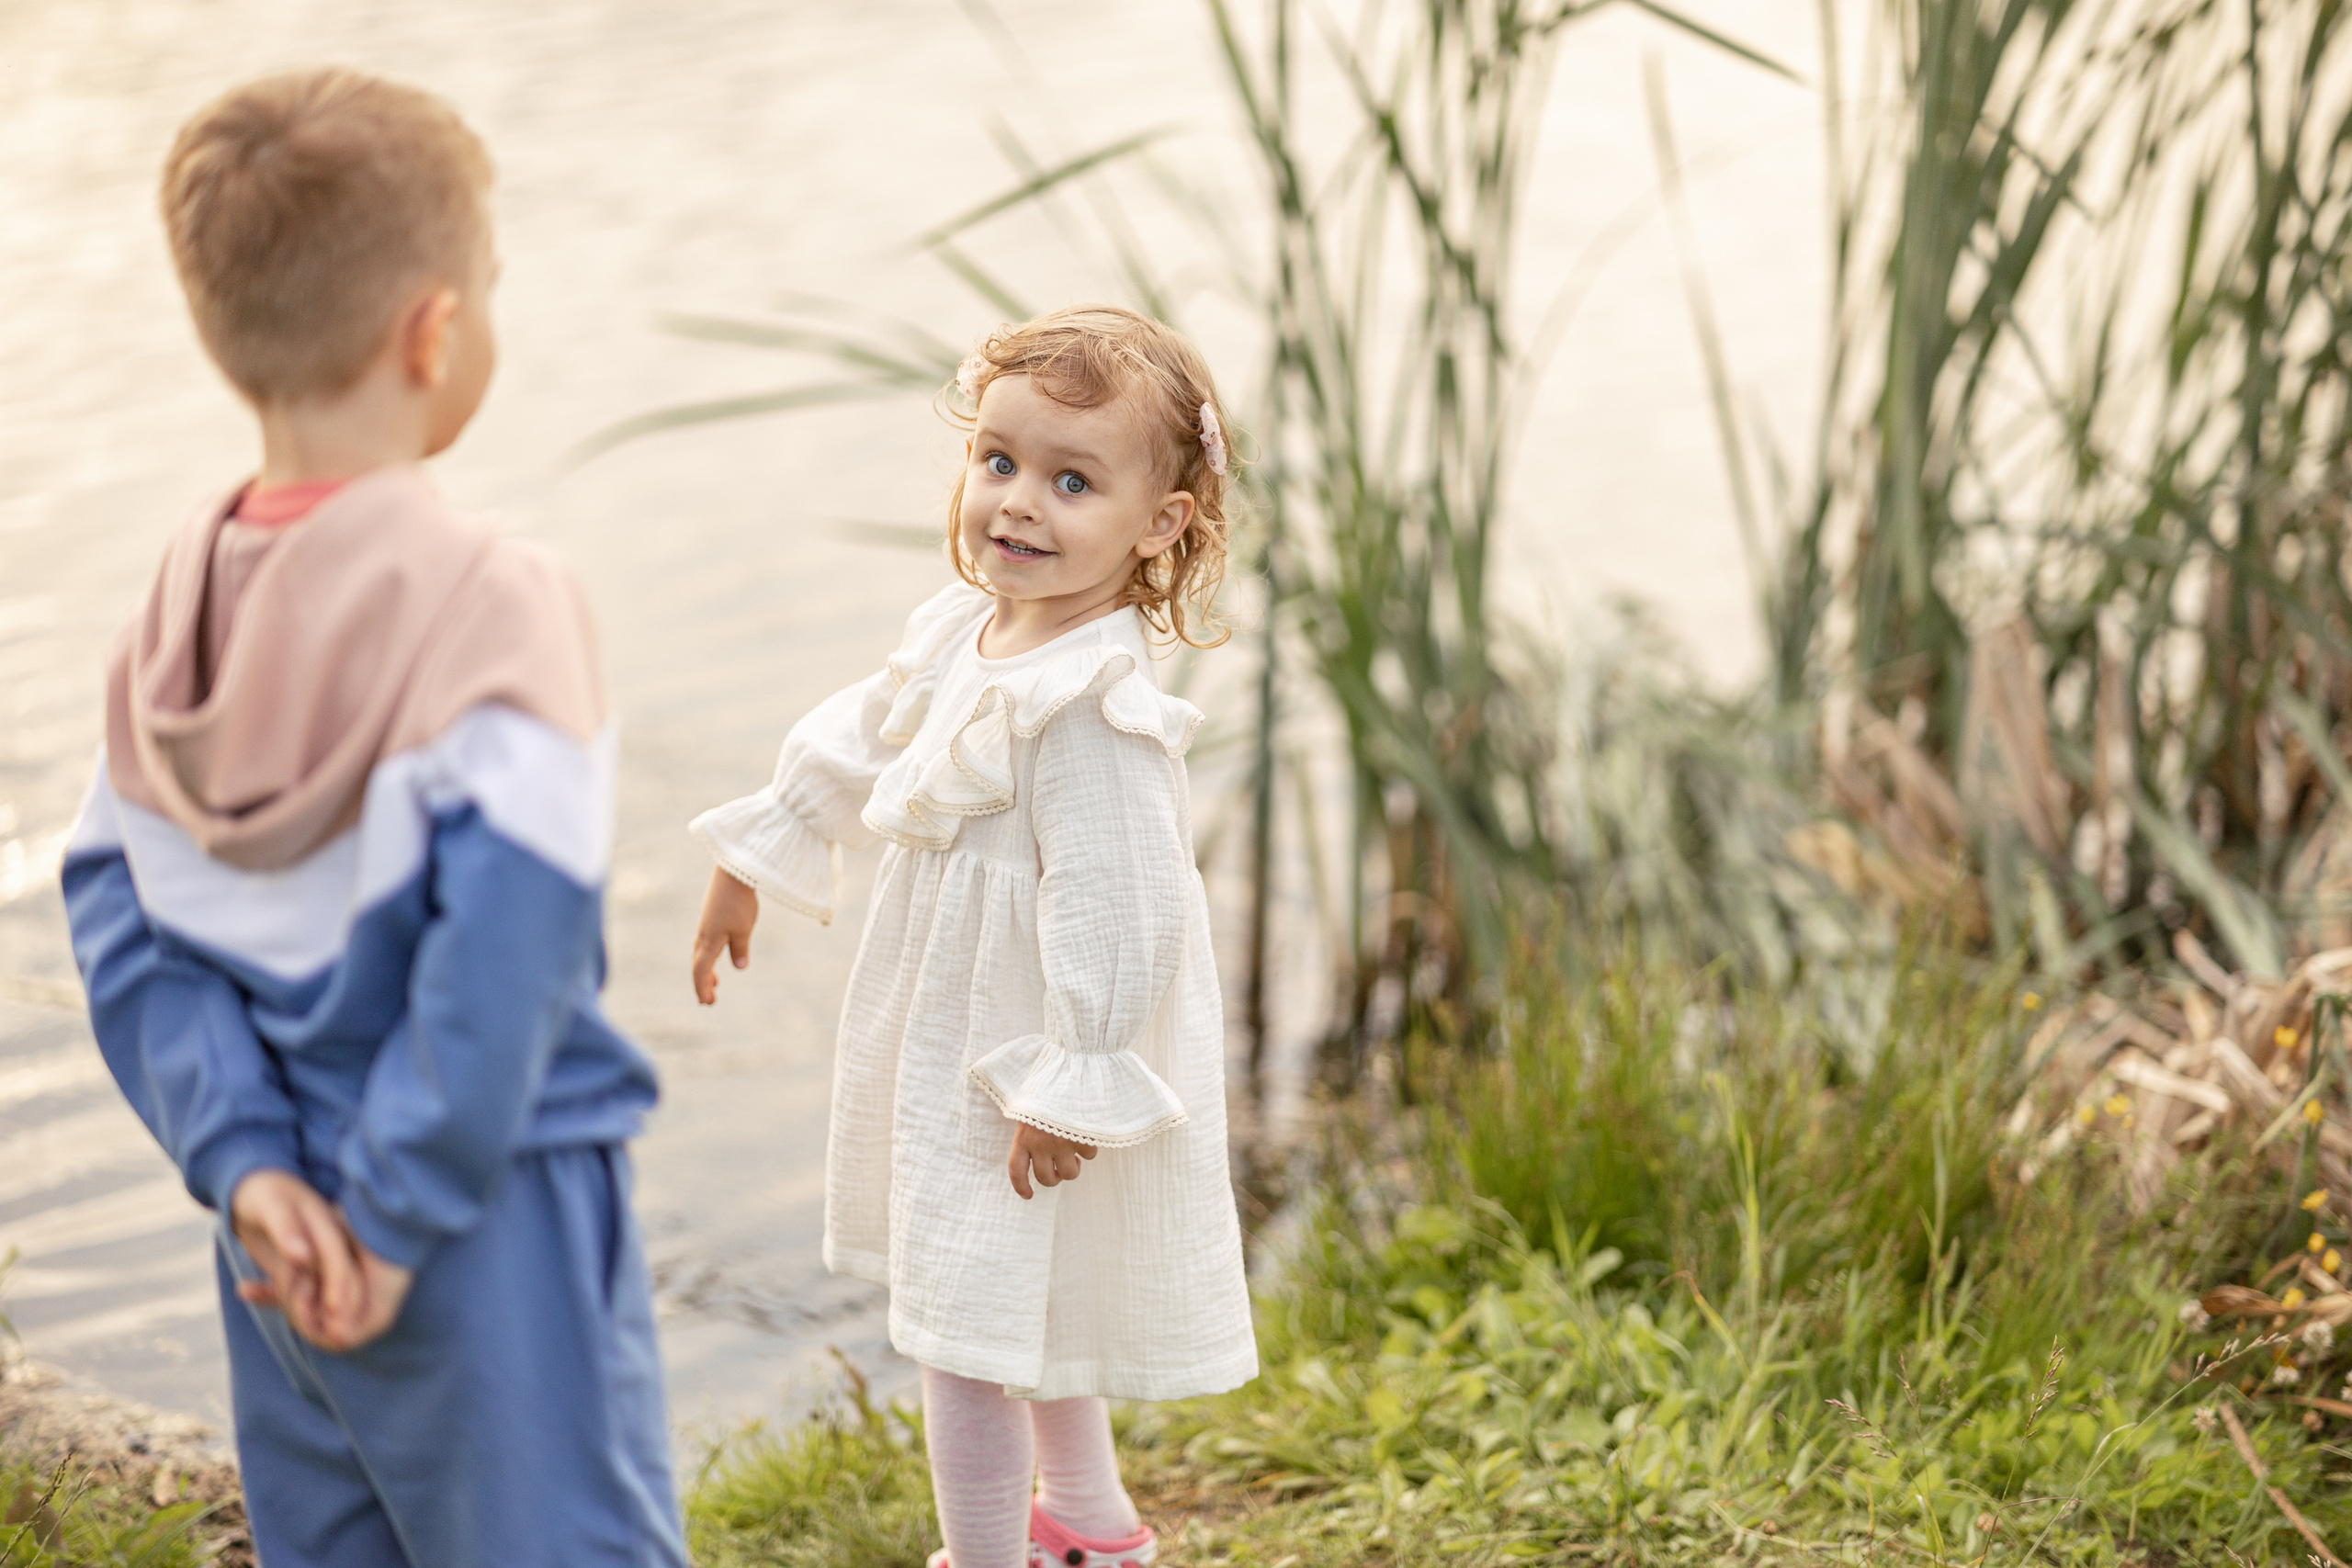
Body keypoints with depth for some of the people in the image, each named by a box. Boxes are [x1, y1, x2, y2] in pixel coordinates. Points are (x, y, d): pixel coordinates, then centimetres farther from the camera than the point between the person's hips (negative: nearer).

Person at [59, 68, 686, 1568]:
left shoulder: (181, 604, 1)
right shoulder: (495, 606, -19)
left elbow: (122, 909, -1)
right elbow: (507, 950, -24)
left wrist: (243, 1160, -7)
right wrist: (395, 1218, -16)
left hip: (288, 1235, 7)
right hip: (494, 1224, -7)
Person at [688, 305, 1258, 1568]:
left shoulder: (1094, 714, -31)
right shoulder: (969, 632, -1)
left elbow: (1116, 910, -31)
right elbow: (859, 743, 16)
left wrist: (1070, 1091, -25)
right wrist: (752, 863, 27)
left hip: (1029, 1063, -10)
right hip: (959, 1046, 10)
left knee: (974, 1325, 2)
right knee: (1024, 1312, 28)